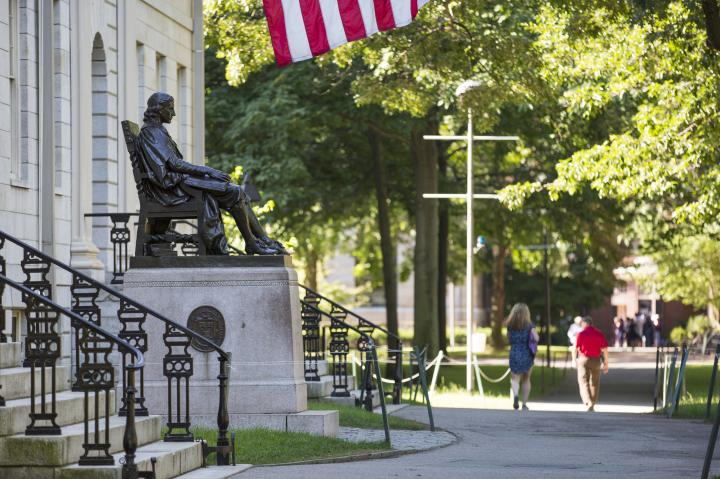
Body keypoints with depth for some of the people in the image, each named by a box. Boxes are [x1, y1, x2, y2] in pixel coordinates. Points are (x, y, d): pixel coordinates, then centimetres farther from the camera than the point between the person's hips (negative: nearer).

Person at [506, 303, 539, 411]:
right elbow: (536, 338, -13)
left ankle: (515, 394, -29)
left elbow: (509, 338, 11)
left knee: (514, 378, 2)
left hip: (514, 354, 0)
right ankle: (524, 404, 18)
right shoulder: (529, 325, -6)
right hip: (527, 355, 0)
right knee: (526, 379, 16)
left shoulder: (510, 325, 0)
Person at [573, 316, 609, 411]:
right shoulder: (599, 334, 2)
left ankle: (588, 402, -22)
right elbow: (605, 350, 0)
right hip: (596, 360, 3)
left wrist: (574, 360, 16)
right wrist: (606, 363, 6)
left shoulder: (581, 334, -5)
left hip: (583, 360, -3)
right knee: (594, 383, 16)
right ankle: (593, 405, 21)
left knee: (583, 382, -2)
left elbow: (575, 349, -2)